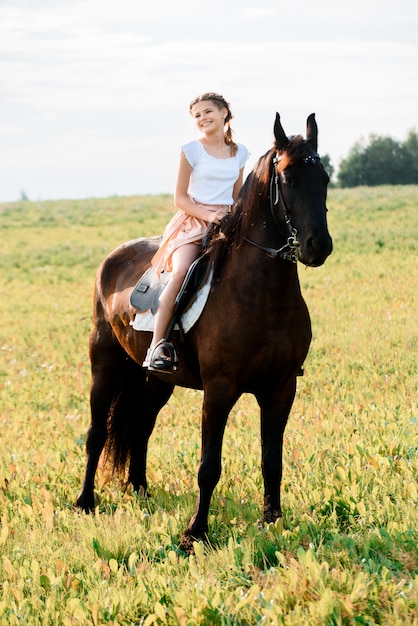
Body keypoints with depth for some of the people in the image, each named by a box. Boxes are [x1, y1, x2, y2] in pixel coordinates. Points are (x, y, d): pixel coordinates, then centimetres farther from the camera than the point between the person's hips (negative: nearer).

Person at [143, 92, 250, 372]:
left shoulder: (239, 152, 13)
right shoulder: (192, 151, 2)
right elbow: (180, 198, 0)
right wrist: (208, 215, -16)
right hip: (194, 221, -4)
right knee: (181, 272, -31)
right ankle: (157, 344, -30)